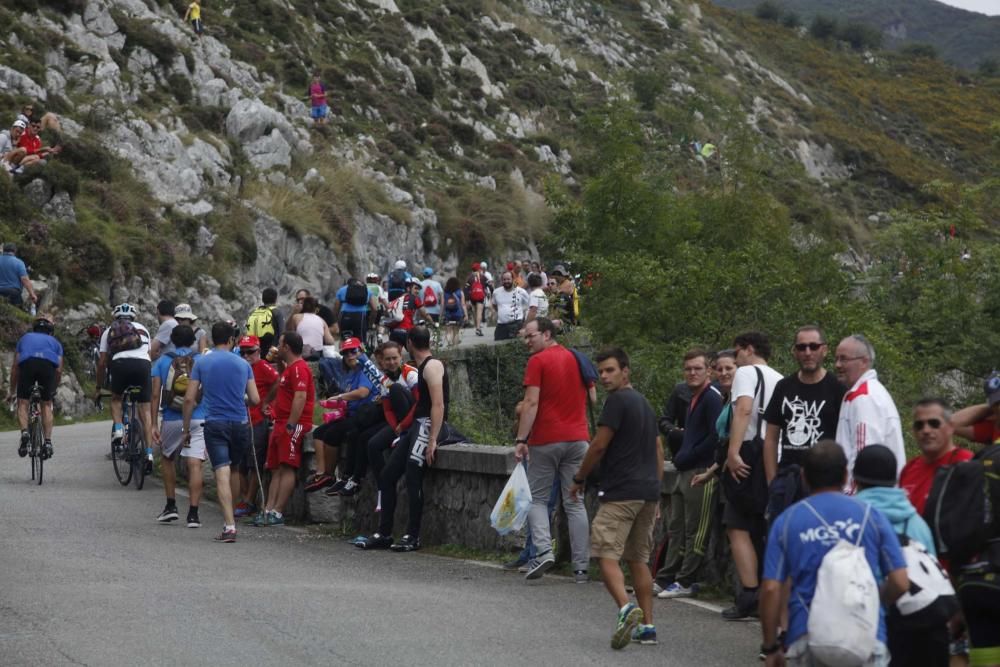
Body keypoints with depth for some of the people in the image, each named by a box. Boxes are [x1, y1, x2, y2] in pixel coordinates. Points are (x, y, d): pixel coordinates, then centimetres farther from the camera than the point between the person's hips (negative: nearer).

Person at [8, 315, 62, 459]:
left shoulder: (25, 338, 37)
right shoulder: (55, 343, 35)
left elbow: (15, 367, 31)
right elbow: (59, 370, 25)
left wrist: (12, 391, 37)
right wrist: (53, 390, 41)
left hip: (27, 363, 0)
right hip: (48, 365, 0)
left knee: (23, 402, 9)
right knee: (47, 404, 15)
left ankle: (24, 433, -16)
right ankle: (47, 441, 5)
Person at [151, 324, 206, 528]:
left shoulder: (162, 361, 6)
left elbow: (155, 395, 0)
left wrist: (154, 424, 2)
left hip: (171, 420, 1)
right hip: (197, 419, -1)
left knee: (168, 459, 23)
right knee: (195, 464, -6)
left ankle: (171, 506, 22)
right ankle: (193, 514, -12)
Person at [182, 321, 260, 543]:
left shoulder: (202, 363, 2)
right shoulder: (243, 364, 6)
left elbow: (189, 398, -2)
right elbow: (255, 399, 6)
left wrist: (186, 428, 7)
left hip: (215, 424, -2)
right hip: (240, 424, 2)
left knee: (222, 474, -9)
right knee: (234, 470, 20)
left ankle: (229, 526, -19)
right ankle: (231, 515, 29)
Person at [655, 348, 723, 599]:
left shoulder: (712, 397, -11)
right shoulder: (694, 398, 18)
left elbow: (716, 436, -19)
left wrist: (688, 456, -12)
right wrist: (681, 457, 13)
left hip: (701, 473, -10)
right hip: (684, 473, 10)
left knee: (696, 532, -4)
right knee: (676, 529, 12)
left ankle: (685, 582, -1)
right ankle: (666, 579, 16)